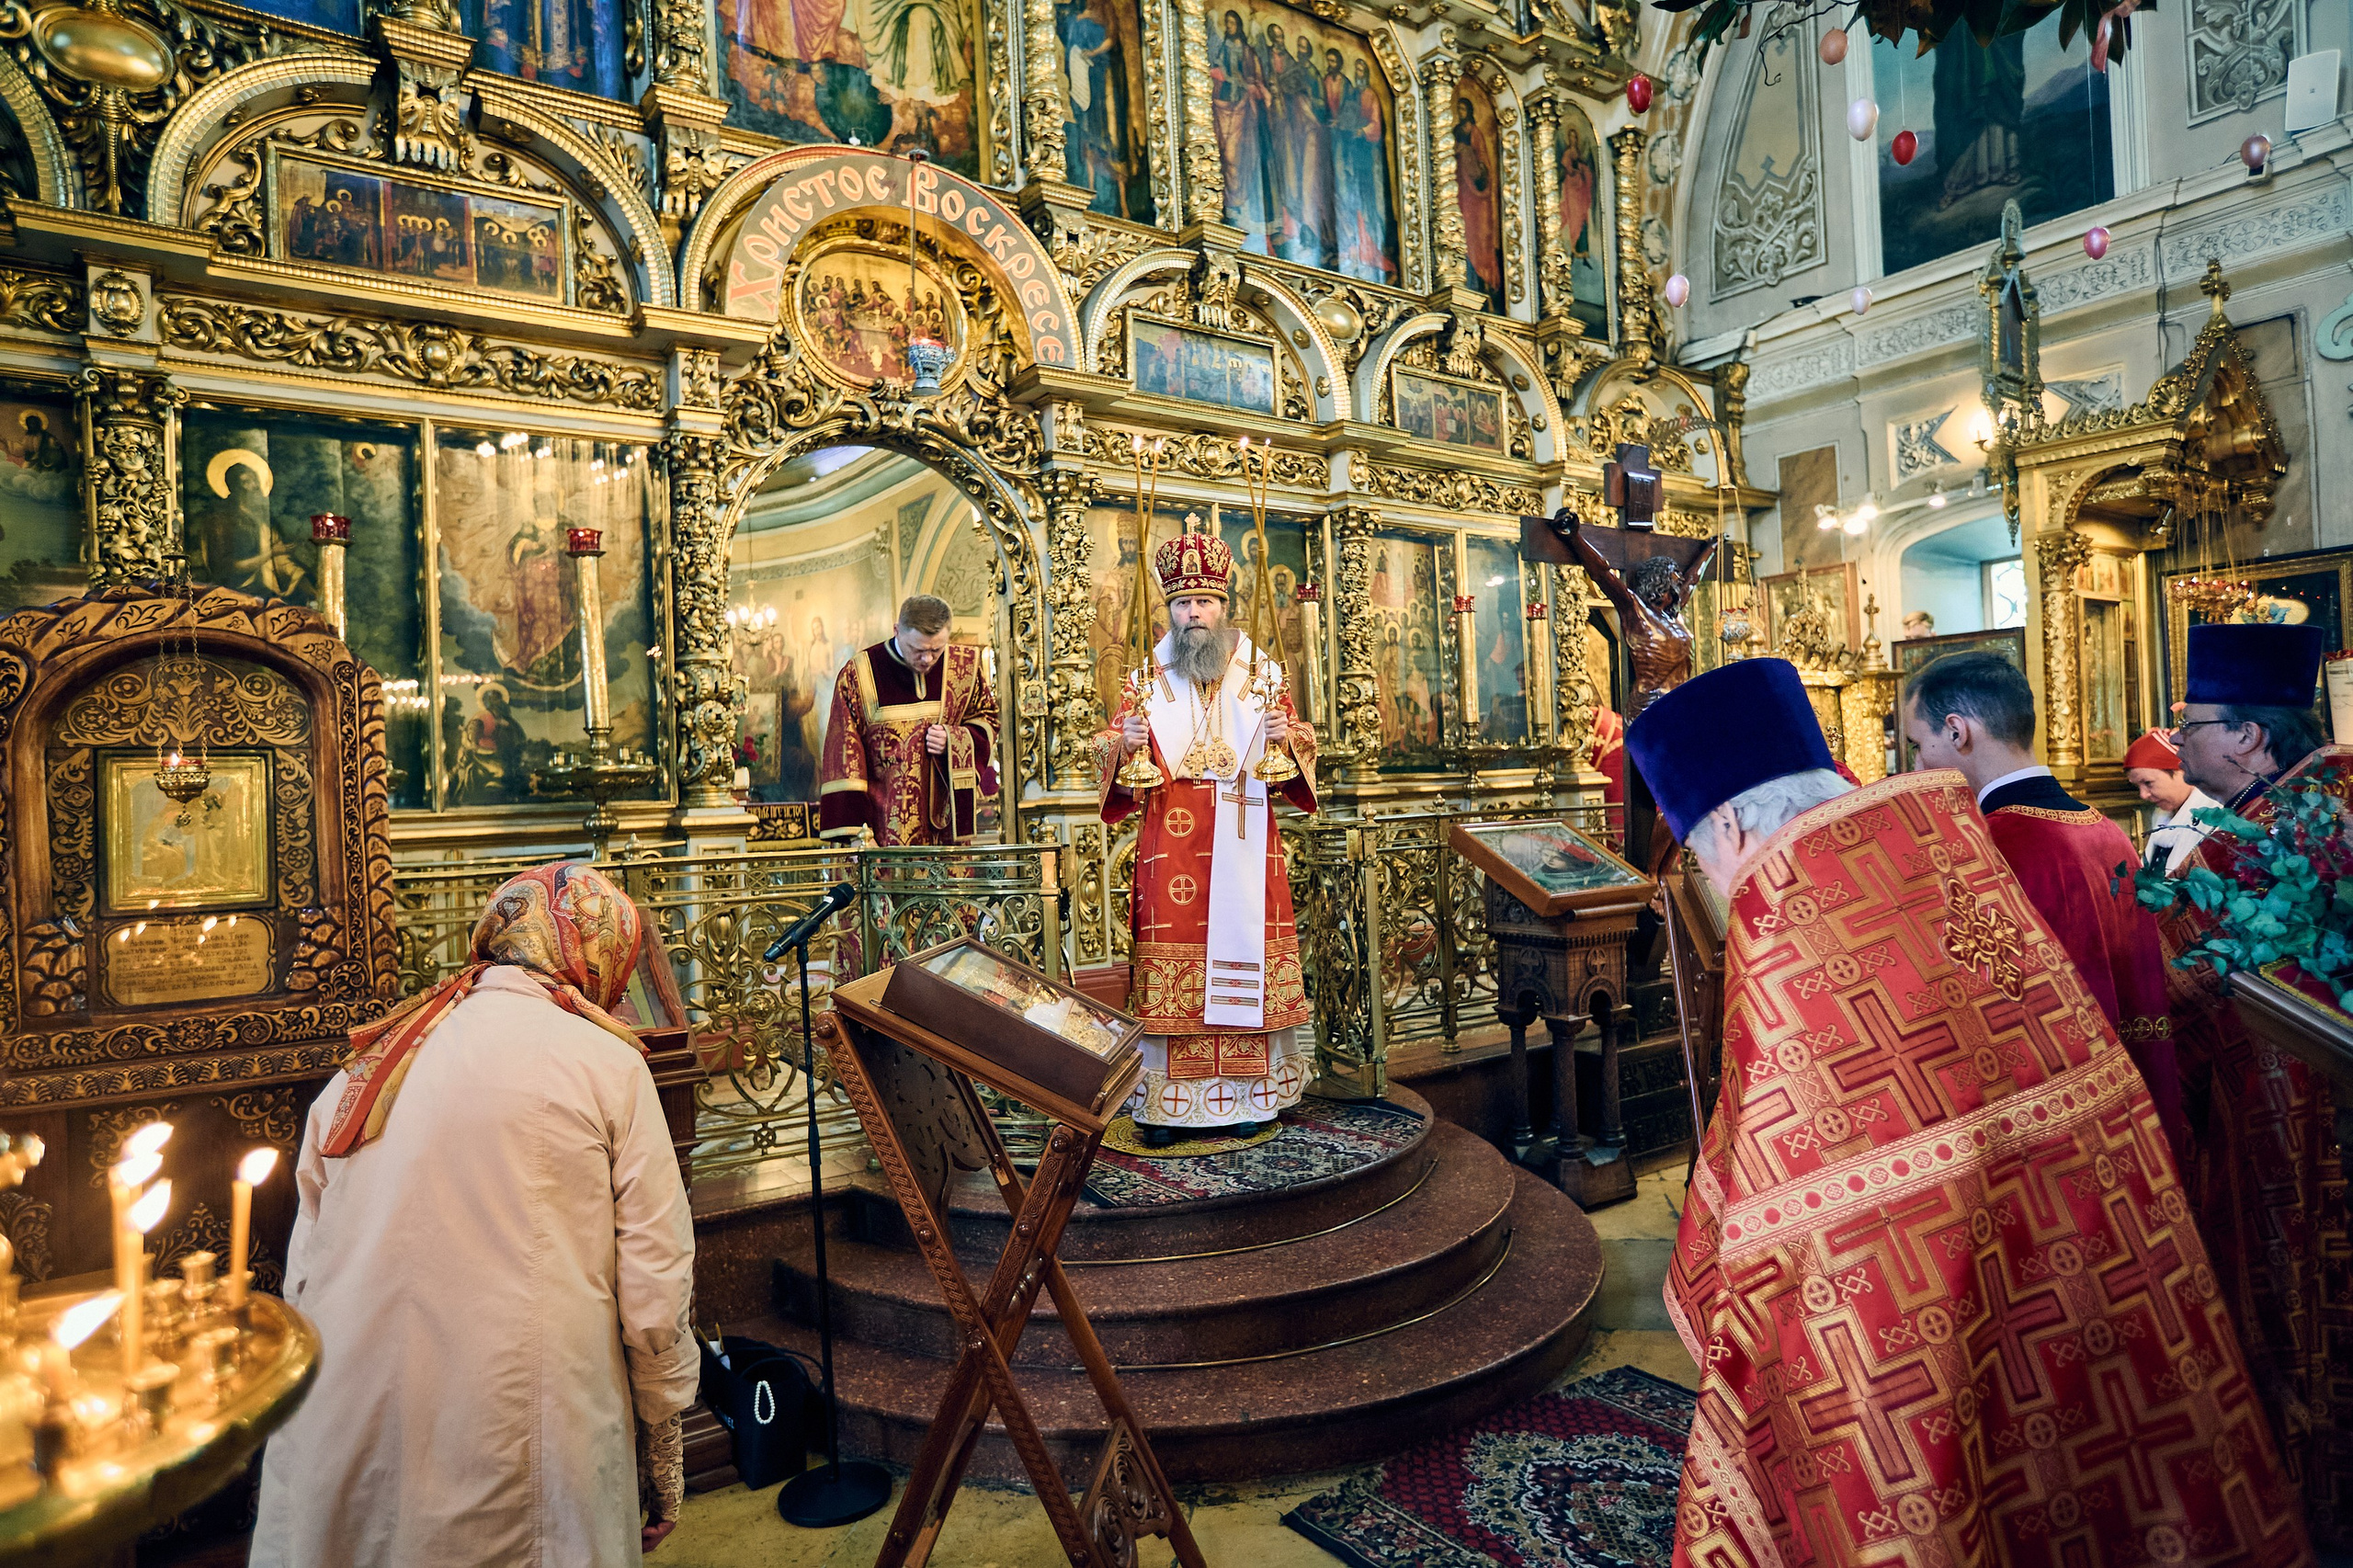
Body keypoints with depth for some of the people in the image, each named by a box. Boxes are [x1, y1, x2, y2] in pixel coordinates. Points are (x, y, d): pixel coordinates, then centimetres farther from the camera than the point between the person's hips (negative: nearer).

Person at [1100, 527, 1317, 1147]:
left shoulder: (1262, 672, 10)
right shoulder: (1147, 677, 9)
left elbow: (1300, 746, 10)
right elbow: (1110, 753, 8)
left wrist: (1286, 738, -12)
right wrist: (1123, 745, -14)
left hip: (1245, 845, 1)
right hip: (1171, 848, 0)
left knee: (1244, 955, 1)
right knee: (1171, 962, -3)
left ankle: (1246, 1094, 12)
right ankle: (1165, 1101, 4)